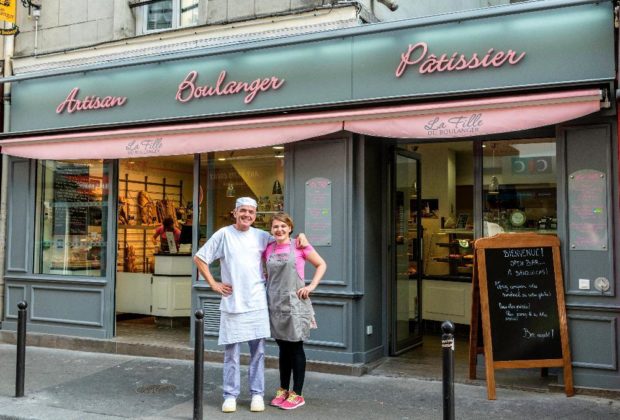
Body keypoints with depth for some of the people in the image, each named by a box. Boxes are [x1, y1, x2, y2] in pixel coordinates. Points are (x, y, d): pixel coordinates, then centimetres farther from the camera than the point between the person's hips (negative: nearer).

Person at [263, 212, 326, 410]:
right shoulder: (268, 249, 5)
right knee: (283, 348, 14)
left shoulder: (299, 246, -6)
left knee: (296, 348, 4)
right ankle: (283, 390, 26)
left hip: (294, 303, -4)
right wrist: (265, 279, 4)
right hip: (275, 304, 4)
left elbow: (321, 264, 0)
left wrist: (311, 286, -8)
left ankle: (297, 394, 13)